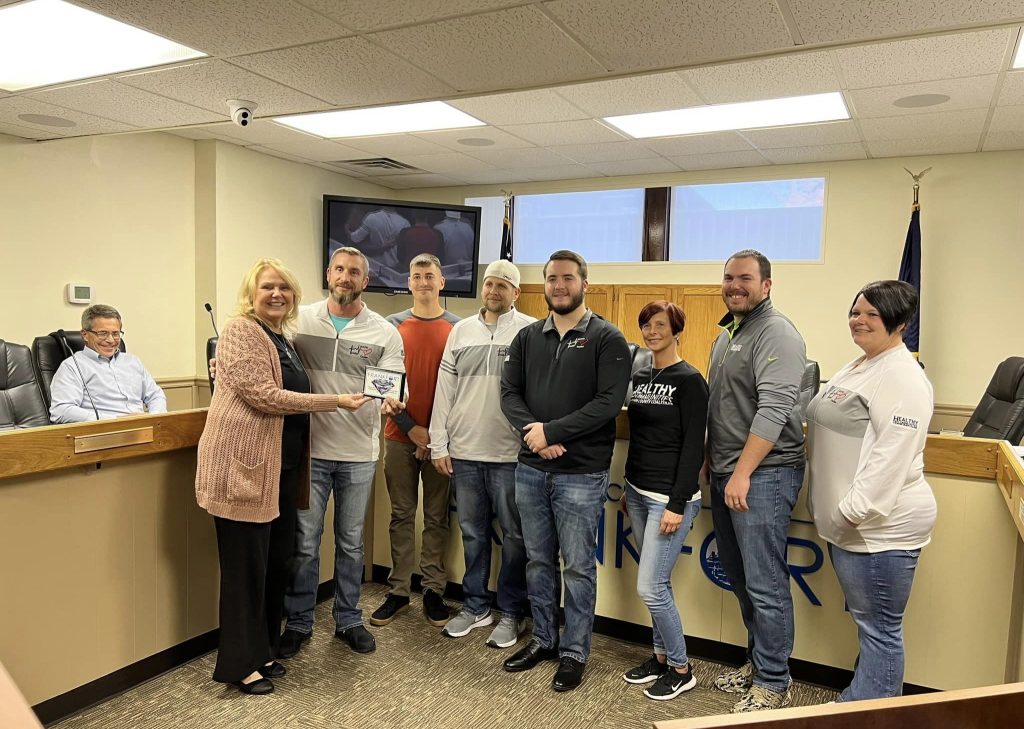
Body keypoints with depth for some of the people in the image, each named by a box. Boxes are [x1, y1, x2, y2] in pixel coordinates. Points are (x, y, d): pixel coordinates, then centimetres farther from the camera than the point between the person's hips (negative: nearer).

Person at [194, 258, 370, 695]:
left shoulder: (282, 338, 17)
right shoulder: (241, 331, -10)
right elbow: (264, 396, -20)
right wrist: (335, 401, -18)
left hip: (282, 466, 9)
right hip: (244, 465, -9)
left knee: (277, 561, 14)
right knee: (246, 567, 1)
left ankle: (263, 650, 29)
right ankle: (239, 665, 14)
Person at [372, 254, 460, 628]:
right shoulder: (393, 325, 4)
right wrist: (411, 428, -7)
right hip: (400, 436, 1)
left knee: (437, 516, 7)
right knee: (401, 515, 8)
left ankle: (434, 590, 18)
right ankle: (398, 590, 18)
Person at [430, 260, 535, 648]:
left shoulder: (531, 331, -3)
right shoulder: (461, 331, 9)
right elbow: (444, 390, 9)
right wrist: (439, 445, 5)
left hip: (511, 455, -4)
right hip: (464, 452, 4)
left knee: (514, 536, 7)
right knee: (472, 533, 15)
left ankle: (511, 612, 23)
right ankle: (476, 606, 30)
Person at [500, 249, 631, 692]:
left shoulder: (607, 339, -5)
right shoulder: (527, 338, 10)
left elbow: (609, 402, -14)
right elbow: (509, 393, 3)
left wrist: (551, 431, -17)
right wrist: (533, 432, -15)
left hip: (581, 474, -4)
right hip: (530, 469, 5)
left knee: (578, 567, 6)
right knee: (538, 561, 16)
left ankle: (574, 652, 22)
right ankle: (543, 639, 32)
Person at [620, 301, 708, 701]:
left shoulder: (690, 380, -10)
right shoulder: (638, 376, 10)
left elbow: (693, 447, -13)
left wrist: (678, 504, -17)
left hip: (669, 497, -7)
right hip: (639, 494, 7)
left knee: (650, 587, -6)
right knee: (657, 583, 14)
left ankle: (680, 669, 14)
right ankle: (662, 655, 29)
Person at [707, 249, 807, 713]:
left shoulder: (776, 332, -12)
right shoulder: (726, 334, 17)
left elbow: (774, 408, -21)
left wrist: (742, 473, -22)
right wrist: (711, 461, 20)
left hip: (763, 474, -9)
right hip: (724, 474, 9)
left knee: (764, 585, -2)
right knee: (739, 577, 17)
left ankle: (772, 684, 12)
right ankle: (757, 661, 33)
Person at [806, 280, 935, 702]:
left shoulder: (903, 378, -16)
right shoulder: (857, 368, 15)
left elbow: (891, 456, -24)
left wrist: (854, 510, -23)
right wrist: (836, 510, 21)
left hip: (880, 526, -10)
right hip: (846, 522, 10)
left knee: (879, 629, 2)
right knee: (868, 623, 20)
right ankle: (863, 701, 33)